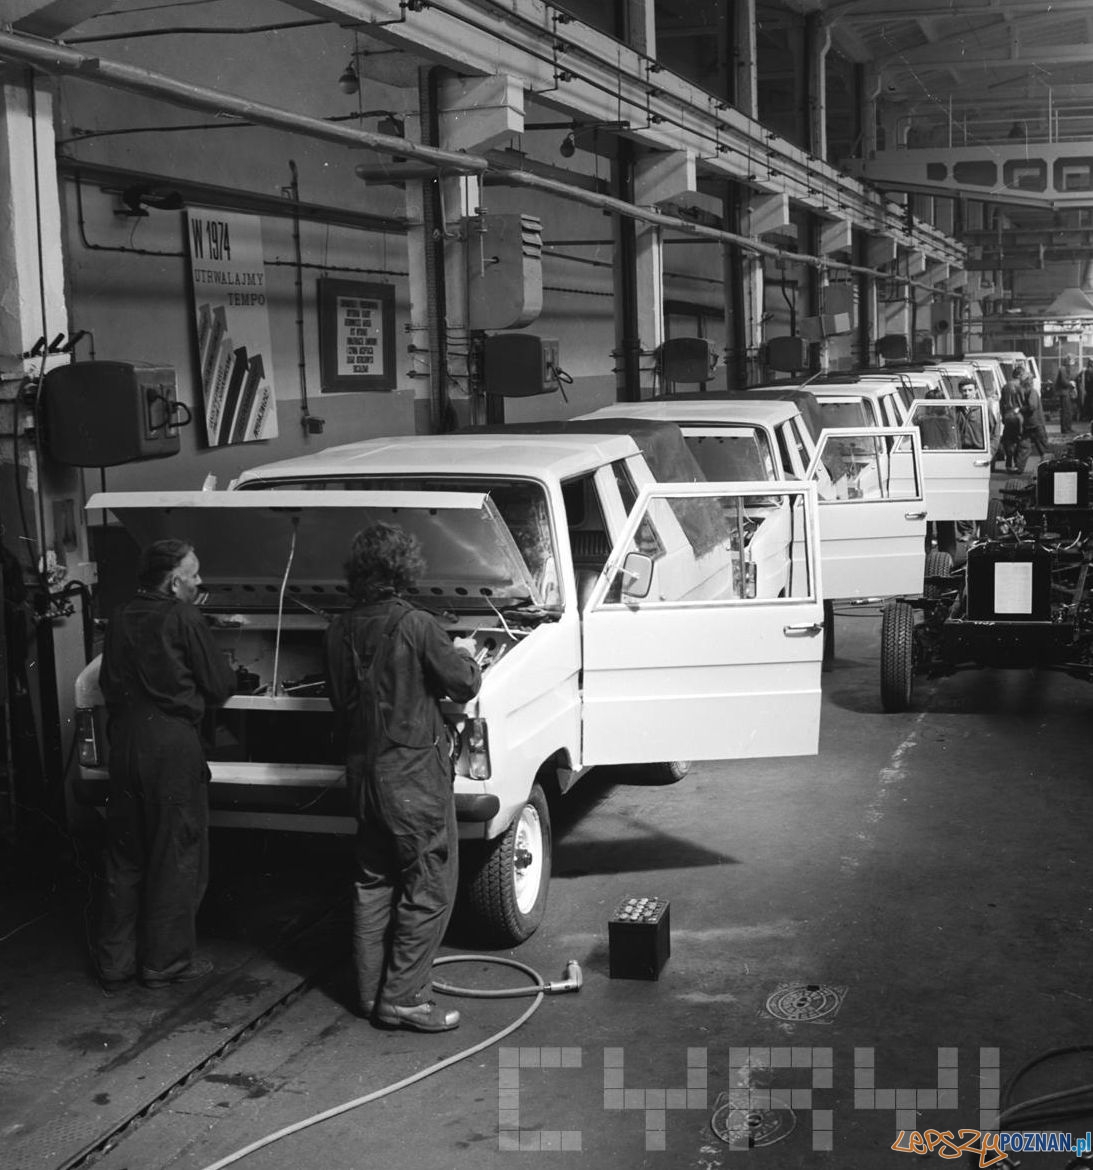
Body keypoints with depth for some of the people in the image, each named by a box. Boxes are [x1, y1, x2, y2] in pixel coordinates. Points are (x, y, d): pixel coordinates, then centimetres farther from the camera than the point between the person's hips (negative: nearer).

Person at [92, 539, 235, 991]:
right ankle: (165, 962, 14)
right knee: (176, 858, 6)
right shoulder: (184, 620, -12)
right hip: (173, 747, -6)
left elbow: (108, 682, 15)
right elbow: (219, 685, -5)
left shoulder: (120, 620, 6)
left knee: (124, 857, 15)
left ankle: (115, 962, 22)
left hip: (124, 742, 6)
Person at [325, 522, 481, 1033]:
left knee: (373, 883, 15)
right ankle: (404, 999, 4)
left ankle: (372, 993, 22)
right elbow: (465, 685, -9)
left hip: (363, 770, 7)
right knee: (429, 889, 3)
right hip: (414, 771, -7)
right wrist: (464, 653, 12)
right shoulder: (416, 626, -16)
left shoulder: (340, 630, 3)